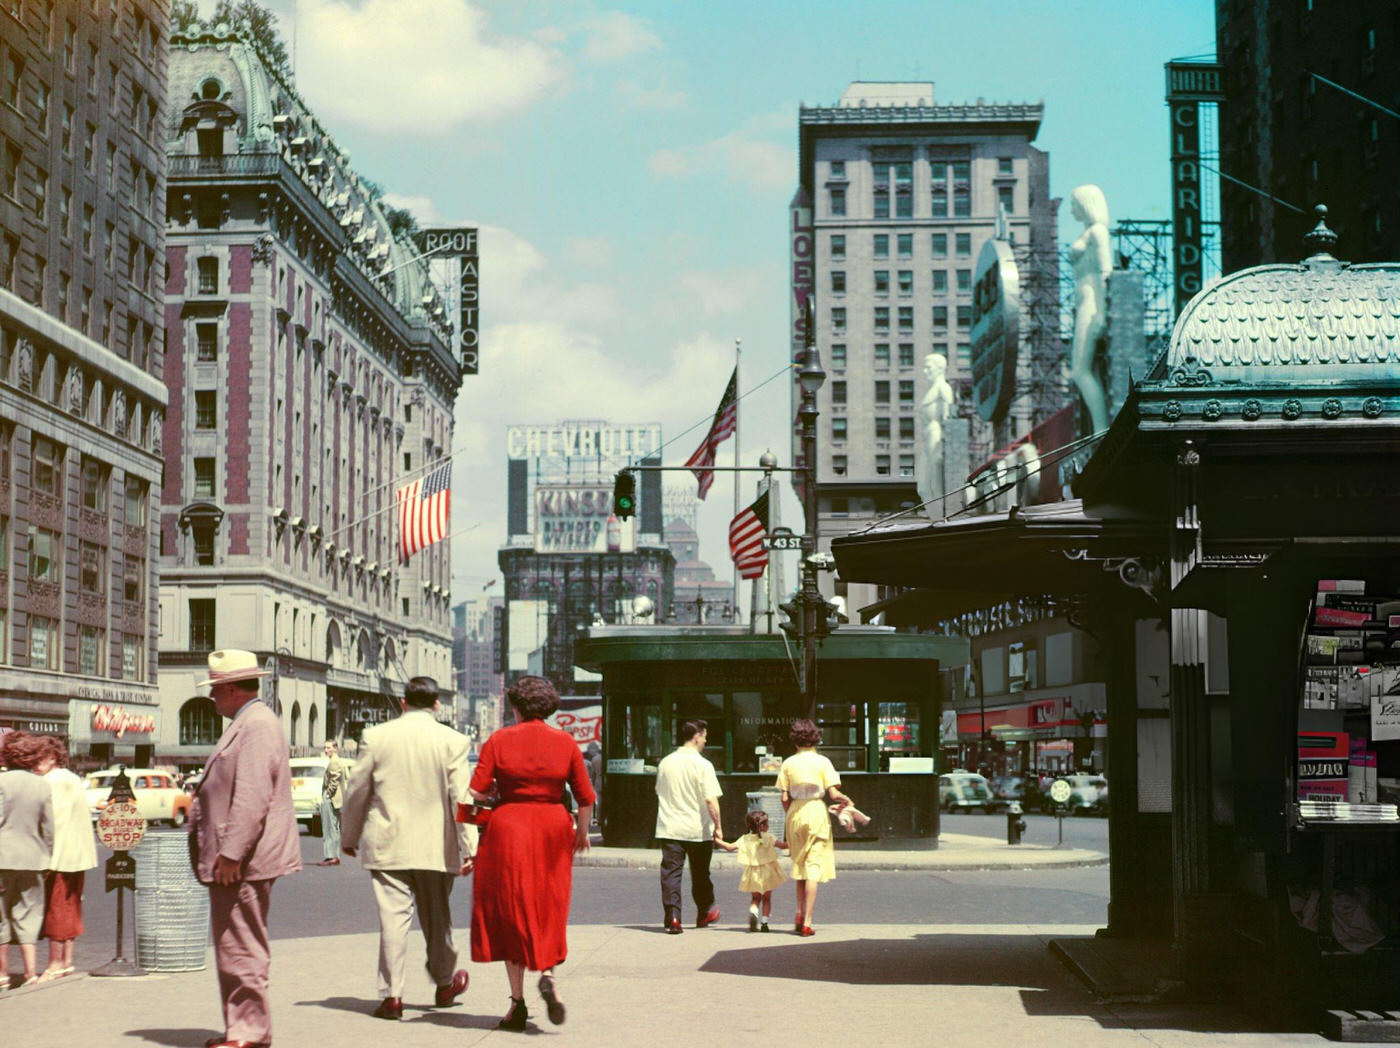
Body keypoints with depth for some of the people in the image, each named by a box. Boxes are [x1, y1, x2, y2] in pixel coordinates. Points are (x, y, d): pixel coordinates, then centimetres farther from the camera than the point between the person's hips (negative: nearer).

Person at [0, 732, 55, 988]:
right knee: (28, 914, 8)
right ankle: (30, 970, -1)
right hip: (33, 858, 3)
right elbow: (48, 828, 7)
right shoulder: (43, 786, 2)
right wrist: (47, 857, 17)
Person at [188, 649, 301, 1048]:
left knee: (241, 948, -7)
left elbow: (252, 798, -25)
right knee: (236, 947, 15)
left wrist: (230, 855, -25)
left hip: (242, 863, -11)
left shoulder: (257, 725, -17)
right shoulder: (247, 723, 19)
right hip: (236, 858, 11)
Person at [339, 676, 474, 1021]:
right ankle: (445, 983, 31)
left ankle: (391, 994, -3)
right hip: (436, 847, 1)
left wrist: (349, 837, 16)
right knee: (436, 917, 15)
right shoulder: (453, 741, -3)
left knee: (393, 917, 0)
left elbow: (356, 791, 4)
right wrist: (469, 847, -6)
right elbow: (461, 798, -7)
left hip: (387, 845, 0)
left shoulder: (375, 737, -1)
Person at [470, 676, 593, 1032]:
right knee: (548, 908, 14)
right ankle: (547, 974, -12)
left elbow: (477, 791, -9)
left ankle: (517, 1003, 6)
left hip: (508, 828, -1)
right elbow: (585, 797, 2)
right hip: (553, 829, 2)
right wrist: (581, 831, 19)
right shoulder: (565, 742, 2)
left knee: (510, 912, 6)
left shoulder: (499, 740, -2)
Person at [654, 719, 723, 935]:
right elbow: (711, 800, -17)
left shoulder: (665, 762, 6)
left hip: (669, 828, 3)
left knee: (670, 872, 0)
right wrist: (718, 826, -8)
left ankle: (672, 916, -11)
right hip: (697, 829, -3)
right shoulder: (703, 765, -10)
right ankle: (704, 913, 31)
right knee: (700, 874, 14)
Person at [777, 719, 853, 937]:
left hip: (795, 814, 3)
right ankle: (807, 922, -6)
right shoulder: (822, 762, -4)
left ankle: (800, 914, 9)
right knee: (813, 868, -2)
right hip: (817, 812, -3)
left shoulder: (788, 763, 1)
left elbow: (785, 798, 0)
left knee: (799, 866, 17)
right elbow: (834, 794, -10)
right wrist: (846, 800, 11)